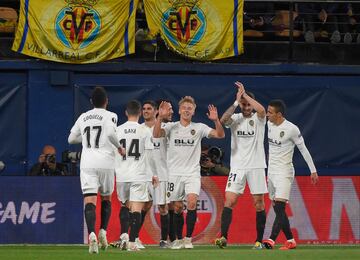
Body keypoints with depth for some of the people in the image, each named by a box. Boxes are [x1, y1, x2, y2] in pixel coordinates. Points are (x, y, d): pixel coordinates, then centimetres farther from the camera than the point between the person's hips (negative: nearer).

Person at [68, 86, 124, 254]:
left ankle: (92, 234, -29)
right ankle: (103, 231, 6)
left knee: (89, 200, -9)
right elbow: (111, 133, -16)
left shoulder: (83, 117, 14)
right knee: (106, 198, 20)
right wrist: (119, 147, 0)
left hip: (87, 163, 1)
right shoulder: (110, 116, 2)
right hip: (105, 163, -1)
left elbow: (71, 139, 21)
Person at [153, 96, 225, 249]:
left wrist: (216, 120, -22)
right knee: (177, 208, 4)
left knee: (192, 202, -19)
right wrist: (160, 117, -29)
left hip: (192, 173, -1)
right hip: (175, 173, 1)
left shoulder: (199, 128, 4)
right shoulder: (171, 127, 3)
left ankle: (188, 239, -10)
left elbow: (220, 135, -4)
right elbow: (156, 135, -14)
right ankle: (179, 240, 19)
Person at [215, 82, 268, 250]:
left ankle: (259, 240, 9)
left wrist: (245, 94, -19)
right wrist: (236, 102, -18)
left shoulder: (258, 119, 0)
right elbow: (223, 120, -17)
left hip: (256, 166, -1)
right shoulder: (235, 118, 5)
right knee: (229, 201, -9)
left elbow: (261, 110, -23)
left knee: (259, 204, 1)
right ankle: (223, 237, -12)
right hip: (237, 166, 1)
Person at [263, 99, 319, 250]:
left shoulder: (291, 129, -14)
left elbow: (303, 149, -7)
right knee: (277, 209, 8)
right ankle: (290, 241, 15)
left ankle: (272, 240, -29)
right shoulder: (270, 124, 7)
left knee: (279, 207, -17)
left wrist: (313, 171, -4)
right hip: (271, 171, 8)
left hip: (284, 172, -8)